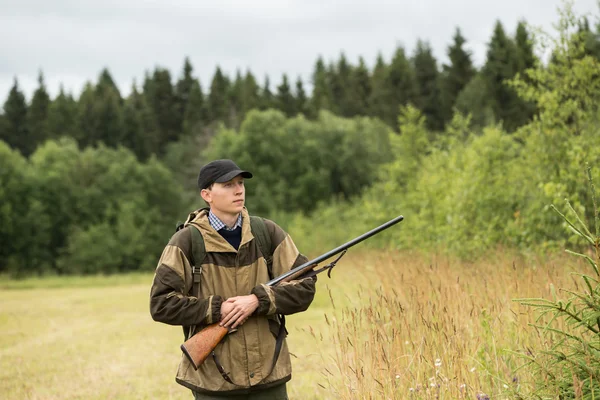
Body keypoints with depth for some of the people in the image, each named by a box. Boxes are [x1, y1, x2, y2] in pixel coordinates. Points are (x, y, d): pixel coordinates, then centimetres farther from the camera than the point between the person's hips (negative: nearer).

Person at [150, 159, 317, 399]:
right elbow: (161, 303, -8)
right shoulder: (187, 242, -5)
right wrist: (216, 309, -16)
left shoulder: (268, 233, 3)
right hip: (213, 380, -3)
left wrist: (257, 300, -14)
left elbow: (304, 287, 0)